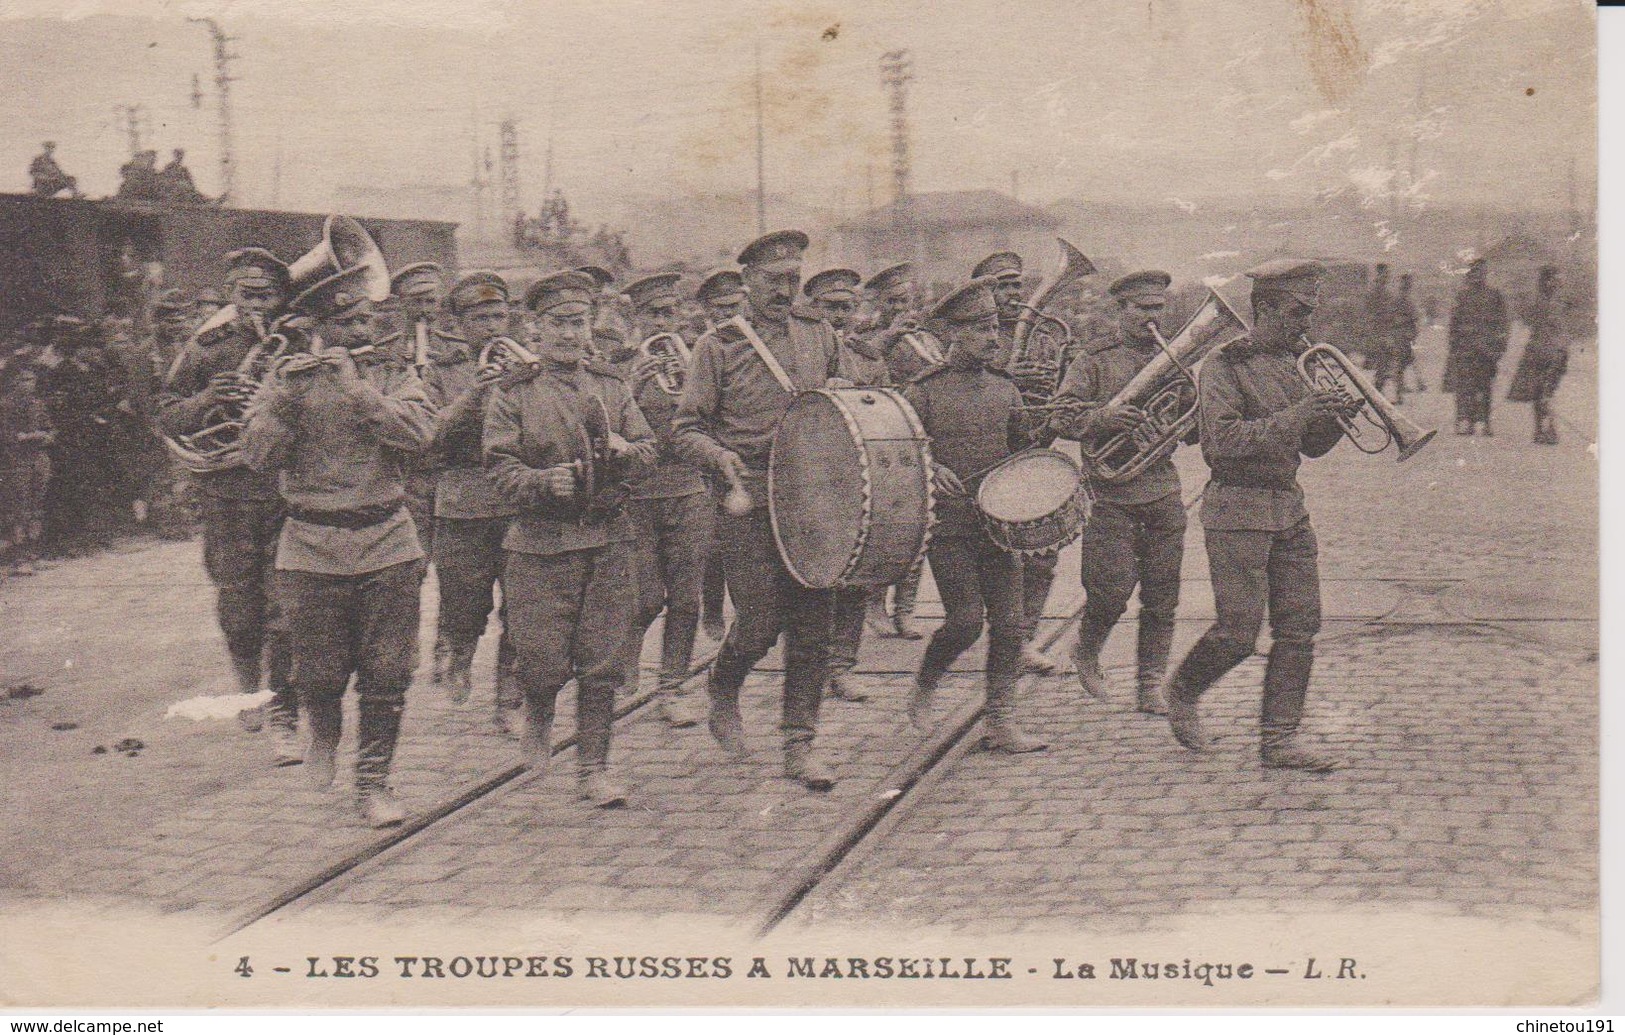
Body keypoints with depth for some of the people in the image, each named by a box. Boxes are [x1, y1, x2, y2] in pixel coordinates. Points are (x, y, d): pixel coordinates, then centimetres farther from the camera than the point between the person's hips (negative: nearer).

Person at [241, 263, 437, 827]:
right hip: (312, 544, -1)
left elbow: (420, 433, -14)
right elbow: (258, 455, -8)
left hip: (387, 540, 1)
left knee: (387, 673, 1)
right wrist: (285, 396, -20)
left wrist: (356, 387, -19)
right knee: (319, 673, 4)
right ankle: (324, 732, 38)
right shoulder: (287, 376, 3)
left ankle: (373, 782, 15)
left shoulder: (393, 372, 5)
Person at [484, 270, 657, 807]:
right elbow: (501, 466, -6)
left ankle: (594, 767, 15)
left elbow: (648, 448, 12)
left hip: (608, 537, 3)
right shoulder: (512, 394, 0)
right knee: (544, 659, -4)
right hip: (540, 541, -3)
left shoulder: (611, 385, 11)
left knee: (602, 661, 3)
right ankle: (538, 716, 31)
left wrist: (624, 450, -10)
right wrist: (545, 481, -24)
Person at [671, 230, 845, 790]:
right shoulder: (718, 347, -1)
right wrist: (719, 455, -20)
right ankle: (723, 697, 28)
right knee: (759, 623, -3)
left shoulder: (819, 335, 12)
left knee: (813, 623, 0)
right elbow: (686, 428, -1)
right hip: (749, 503, -4)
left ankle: (799, 743, 9)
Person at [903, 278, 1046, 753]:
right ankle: (924, 689, 17)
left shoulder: (1004, 388, 12)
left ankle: (1001, 723, 10)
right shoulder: (924, 390, -4)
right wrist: (931, 469, -25)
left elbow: (1022, 450, 19)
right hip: (948, 525, -5)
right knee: (966, 619, -10)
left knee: (1008, 623, 1)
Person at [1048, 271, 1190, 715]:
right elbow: (1061, 417, -9)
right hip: (1112, 492, -4)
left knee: (1162, 598, 4)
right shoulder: (1093, 363, 1)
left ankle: (1151, 686, 14)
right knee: (1112, 592, -6)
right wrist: (1104, 417, -25)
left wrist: (1189, 398, -6)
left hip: (1165, 493, 4)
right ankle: (1086, 652, 23)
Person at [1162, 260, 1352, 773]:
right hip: (1238, 510, -7)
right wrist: (1294, 416, -26)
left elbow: (1312, 445, 18)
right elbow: (1225, 440, -22)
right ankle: (1182, 692, 21)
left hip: (1290, 507, 8)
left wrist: (1334, 414, -2)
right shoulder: (1223, 367, -9)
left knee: (1300, 626, 2)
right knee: (1239, 632, -7)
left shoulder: (1290, 364, 15)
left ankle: (1279, 739, 8)